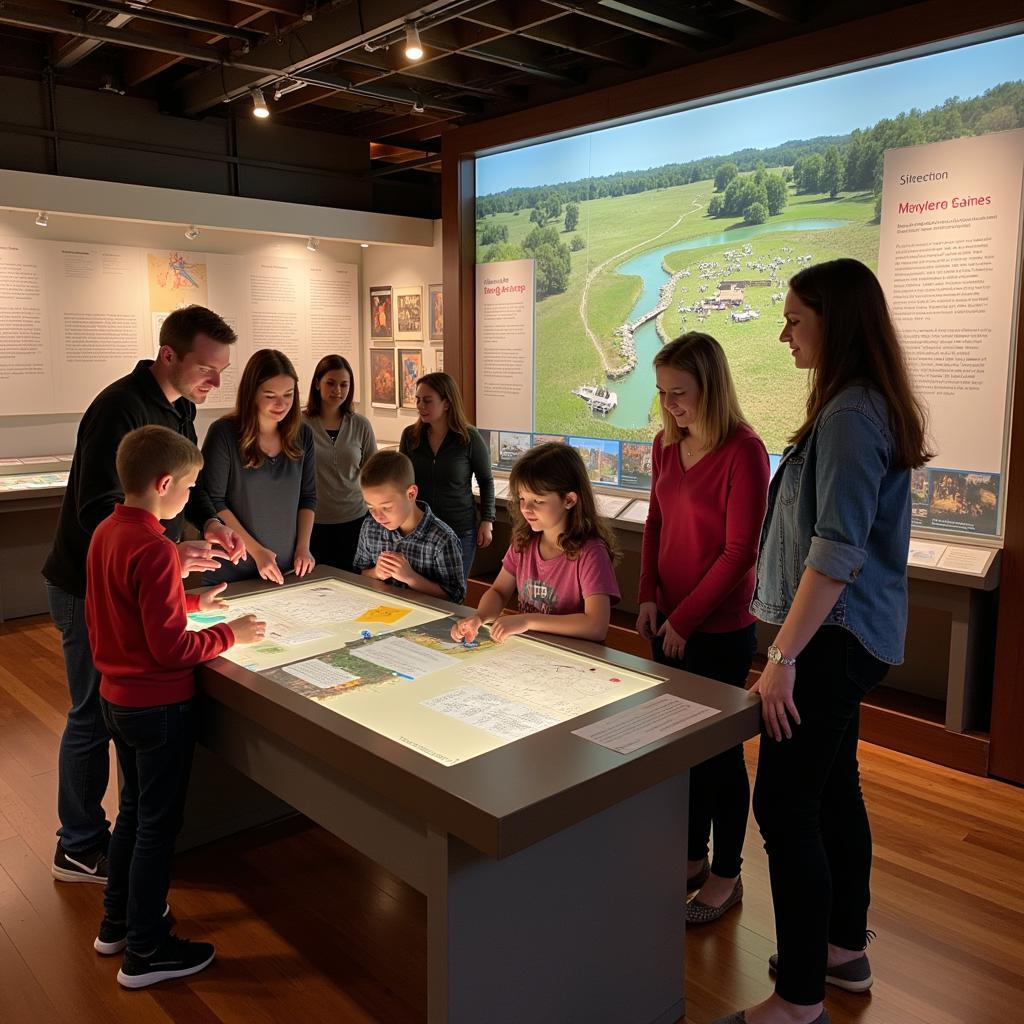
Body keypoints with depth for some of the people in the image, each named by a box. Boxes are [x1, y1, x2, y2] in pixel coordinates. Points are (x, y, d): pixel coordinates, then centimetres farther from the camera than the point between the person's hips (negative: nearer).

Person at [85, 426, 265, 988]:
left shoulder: (105, 532, 2)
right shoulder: (155, 550, -26)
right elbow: (171, 648, -25)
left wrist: (193, 601, 12)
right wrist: (230, 633, -13)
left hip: (117, 695, 9)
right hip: (159, 705, -9)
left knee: (134, 808, 24)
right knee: (158, 822, 6)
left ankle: (117, 921, 40)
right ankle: (145, 951, 21)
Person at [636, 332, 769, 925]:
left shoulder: (743, 451, -17)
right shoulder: (667, 445, 5)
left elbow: (740, 551, -17)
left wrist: (684, 618, -14)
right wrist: (649, 597, 2)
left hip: (719, 629, -7)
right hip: (669, 621, 7)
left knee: (720, 749, 6)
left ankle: (726, 876, 25)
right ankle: (693, 856, 34)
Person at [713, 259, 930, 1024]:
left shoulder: (849, 414, -19)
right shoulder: (867, 406, 12)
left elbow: (837, 553, -24)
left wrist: (783, 656, -21)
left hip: (834, 638, -10)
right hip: (850, 635, 10)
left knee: (785, 809, -4)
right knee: (833, 790, 19)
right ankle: (844, 950, 35)